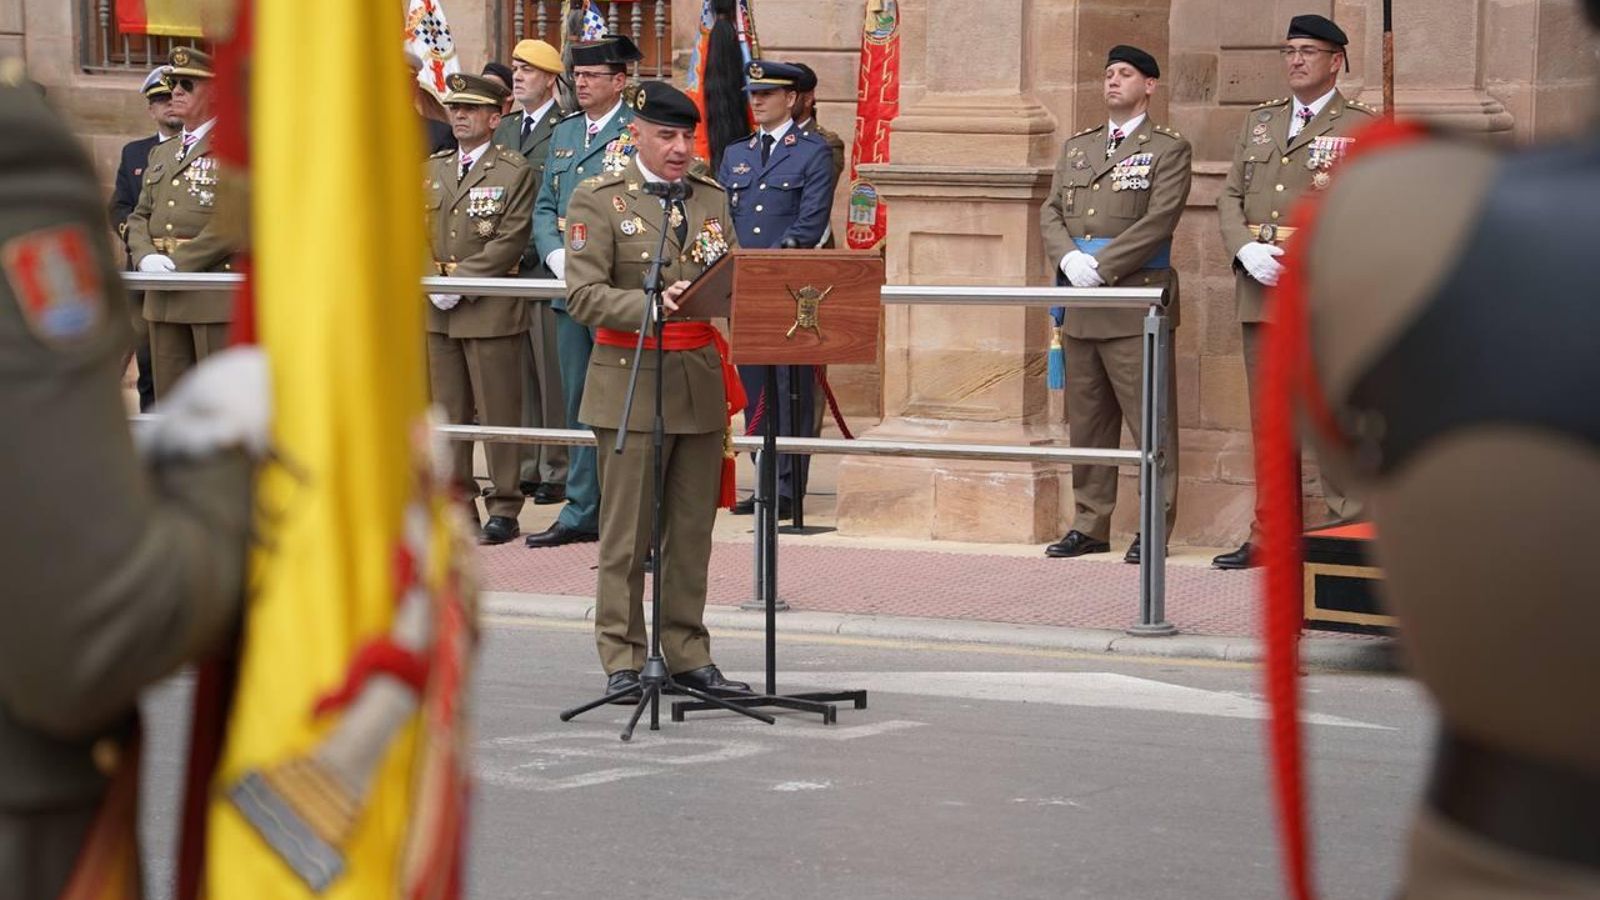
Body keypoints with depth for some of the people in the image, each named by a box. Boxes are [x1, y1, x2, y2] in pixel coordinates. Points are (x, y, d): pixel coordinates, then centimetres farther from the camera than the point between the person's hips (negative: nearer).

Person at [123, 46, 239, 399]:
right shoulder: (161, 153, 22)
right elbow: (139, 215, 19)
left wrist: (179, 262, -17)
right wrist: (146, 257, -3)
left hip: (216, 293, -7)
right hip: (164, 298, 7)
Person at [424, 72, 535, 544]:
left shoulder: (514, 172, -2)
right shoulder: (431, 170, 15)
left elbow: (509, 241, -11)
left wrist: (460, 284, -16)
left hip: (491, 309, -5)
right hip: (437, 310, 5)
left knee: (499, 413, -2)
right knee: (448, 412, 8)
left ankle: (504, 509, 3)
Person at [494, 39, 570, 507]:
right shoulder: (504, 129, 17)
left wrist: (548, 252, -13)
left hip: (547, 265, -7)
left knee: (552, 374, -3)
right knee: (517, 373, 10)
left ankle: (556, 472, 2)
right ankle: (524, 467, 16)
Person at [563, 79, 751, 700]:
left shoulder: (711, 198, 14)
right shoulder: (598, 200, -3)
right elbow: (583, 295, -11)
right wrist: (654, 305, -25)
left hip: (701, 381, 5)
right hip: (631, 380, -5)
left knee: (693, 531, 8)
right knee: (627, 533, -2)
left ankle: (688, 655, 16)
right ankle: (623, 662, 5)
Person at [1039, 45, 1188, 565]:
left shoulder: (1168, 150, 0)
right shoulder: (1077, 148, 18)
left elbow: (1159, 221, -11)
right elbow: (1051, 213, 12)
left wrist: (1101, 266, -16)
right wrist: (1070, 259, -8)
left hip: (1137, 304, -6)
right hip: (1081, 307, 6)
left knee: (1150, 423, -4)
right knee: (1086, 420, 9)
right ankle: (1090, 525, 16)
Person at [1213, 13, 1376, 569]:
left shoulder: (1363, 127, 1)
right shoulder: (1259, 122, 18)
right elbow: (1230, 197, 14)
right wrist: (1247, 250, -5)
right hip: (1261, 291, 5)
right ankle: (1269, 535, 14)